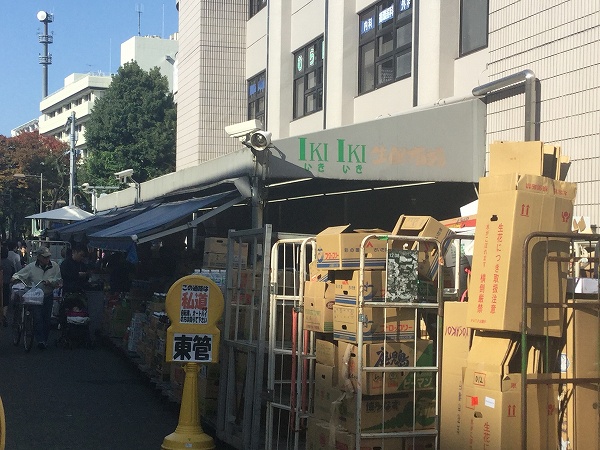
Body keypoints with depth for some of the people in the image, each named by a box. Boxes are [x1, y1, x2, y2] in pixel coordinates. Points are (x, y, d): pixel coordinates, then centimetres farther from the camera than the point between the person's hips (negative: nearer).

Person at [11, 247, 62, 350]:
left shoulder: (54, 266, -4)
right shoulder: (31, 267, -6)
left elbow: (59, 281, -4)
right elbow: (19, 275, 1)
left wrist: (50, 282, -21)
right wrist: (15, 278, -21)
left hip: (48, 296, 2)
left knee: (47, 319, 7)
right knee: (37, 318, -15)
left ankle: (45, 340, 21)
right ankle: (40, 340, -16)